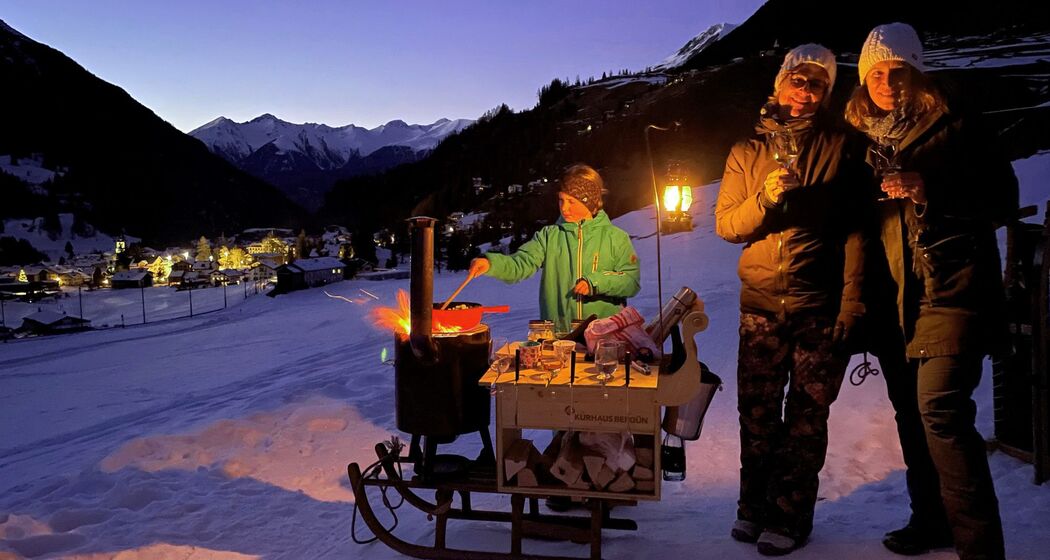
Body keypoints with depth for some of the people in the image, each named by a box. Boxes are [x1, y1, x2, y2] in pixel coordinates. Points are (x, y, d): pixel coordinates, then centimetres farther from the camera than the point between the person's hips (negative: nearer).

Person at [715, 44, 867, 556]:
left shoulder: (840, 148, 3)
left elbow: (855, 228, -1)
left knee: (806, 415, 3)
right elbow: (725, 224, 4)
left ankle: (790, 516, 15)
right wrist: (764, 199, -15)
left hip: (821, 306, -2)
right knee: (756, 412, 6)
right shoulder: (747, 152, 9)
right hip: (761, 303, 2)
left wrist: (851, 300, -8)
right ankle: (754, 505, 22)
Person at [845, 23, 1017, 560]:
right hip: (895, 296, 6)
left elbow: (1002, 201, -5)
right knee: (910, 410, 12)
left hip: (950, 291, -5)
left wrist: (929, 192, -18)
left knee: (939, 408, -15)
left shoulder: (952, 132, -2)